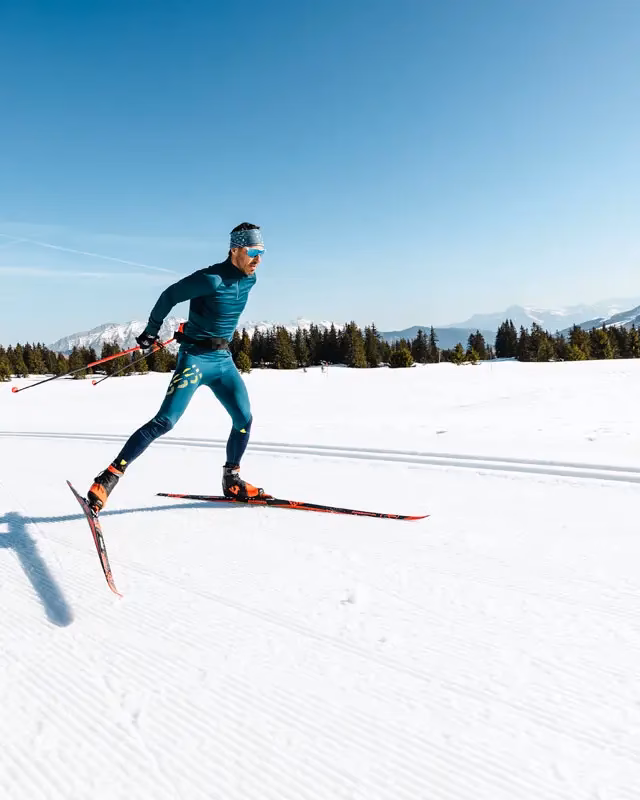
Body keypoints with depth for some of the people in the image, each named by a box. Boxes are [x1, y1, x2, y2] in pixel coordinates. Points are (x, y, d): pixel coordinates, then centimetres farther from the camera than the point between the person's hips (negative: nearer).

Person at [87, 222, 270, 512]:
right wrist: (151, 332, -2)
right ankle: (109, 477, -9)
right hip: (195, 357, -7)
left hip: (223, 359, 7)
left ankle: (232, 481, 21)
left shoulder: (249, 280, 6)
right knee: (165, 421, -15)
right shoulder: (212, 278, -18)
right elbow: (169, 296, -9)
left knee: (244, 420, 2)